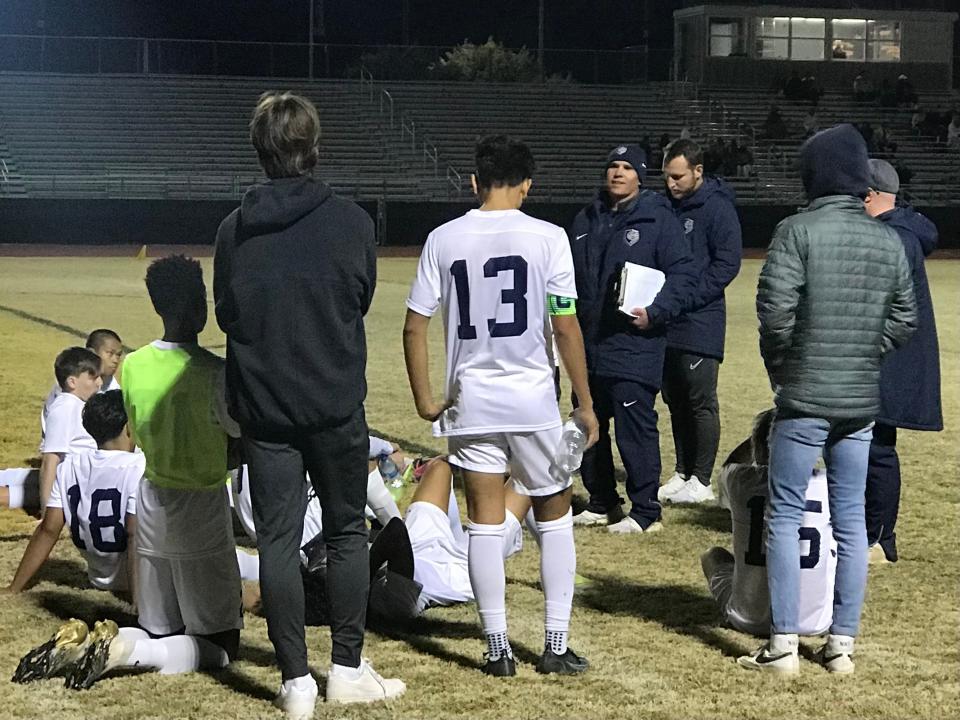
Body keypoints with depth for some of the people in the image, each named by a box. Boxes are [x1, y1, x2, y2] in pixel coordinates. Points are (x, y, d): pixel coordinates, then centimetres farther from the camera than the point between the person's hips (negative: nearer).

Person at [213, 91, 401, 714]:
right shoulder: (351, 221, -8)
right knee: (347, 532, 12)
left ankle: (297, 681, 5)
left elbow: (226, 313, 6)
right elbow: (362, 300, 5)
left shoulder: (234, 230, -4)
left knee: (279, 540, 6)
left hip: (262, 406, 1)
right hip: (335, 403, -1)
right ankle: (347, 669, 15)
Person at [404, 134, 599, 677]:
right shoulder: (546, 237, -7)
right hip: (534, 400, -2)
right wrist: (585, 403, -1)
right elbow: (566, 327, -9)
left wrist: (425, 401, 9)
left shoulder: (444, 239, 0)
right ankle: (556, 645, 10)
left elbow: (414, 327, -1)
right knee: (555, 517, 12)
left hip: (470, 401, 2)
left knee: (485, 523, 7)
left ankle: (498, 650, 8)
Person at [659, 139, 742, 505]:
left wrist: (685, 298, -18)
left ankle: (701, 481, 5)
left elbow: (727, 264, -14)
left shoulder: (717, 208, -9)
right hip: (666, 324, 7)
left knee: (701, 402, -1)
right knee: (675, 401, 12)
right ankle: (682, 473, 21)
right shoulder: (666, 206, 12)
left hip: (700, 321, -7)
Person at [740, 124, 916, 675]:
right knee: (851, 520, 10)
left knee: (786, 516, 3)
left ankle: (784, 646, 2)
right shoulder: (889, 242, 4)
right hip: (862, 402, 4)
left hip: (804, 400, -4)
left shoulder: (799, 232, -11)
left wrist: (783, 367, 0)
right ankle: (843, 645, 13)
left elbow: (776, 309, -15)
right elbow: (904, 320, 7)